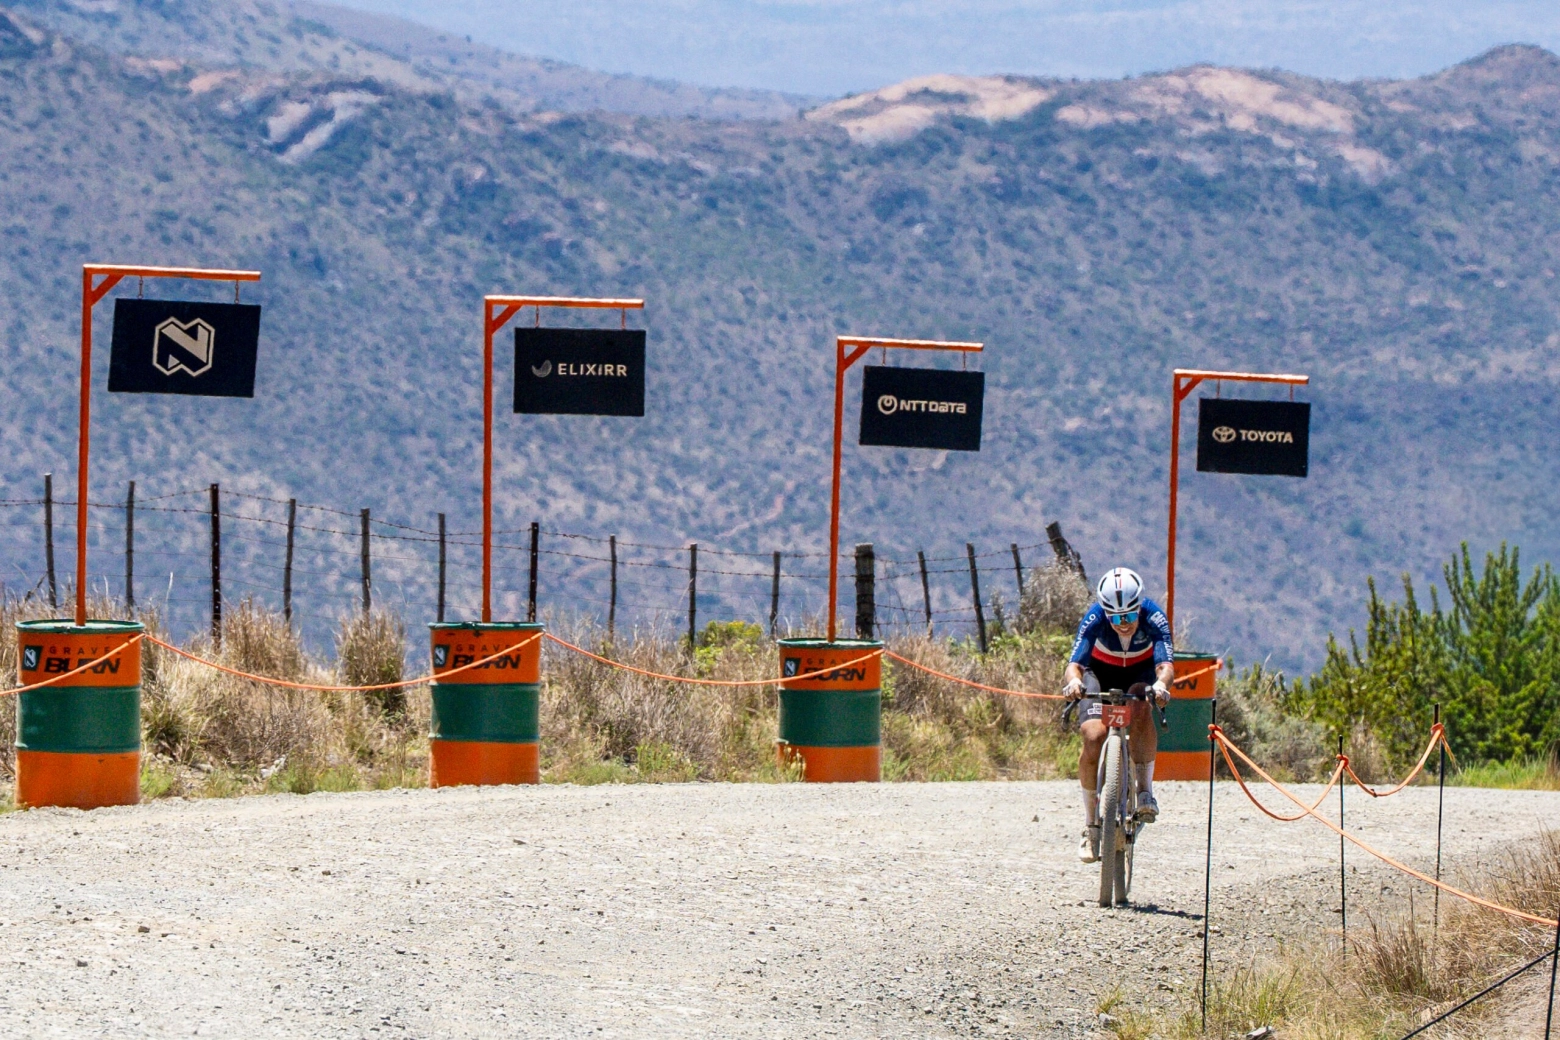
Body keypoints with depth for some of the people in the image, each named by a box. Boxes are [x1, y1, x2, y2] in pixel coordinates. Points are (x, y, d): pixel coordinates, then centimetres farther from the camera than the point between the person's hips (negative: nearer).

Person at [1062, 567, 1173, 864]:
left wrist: (1161, 684, -65)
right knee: (1093, 736, -23)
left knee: (1141, 708, -36)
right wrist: (1074, 681, -62)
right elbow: (1075, 662, -39)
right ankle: (1091, 825, -9)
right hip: (1101, 672, 0)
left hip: (1140, 672, 0)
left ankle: (1145, 791, -25)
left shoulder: (1154, 618, -31)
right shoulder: (1095, 619, -31)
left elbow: (1166, 664, -42)